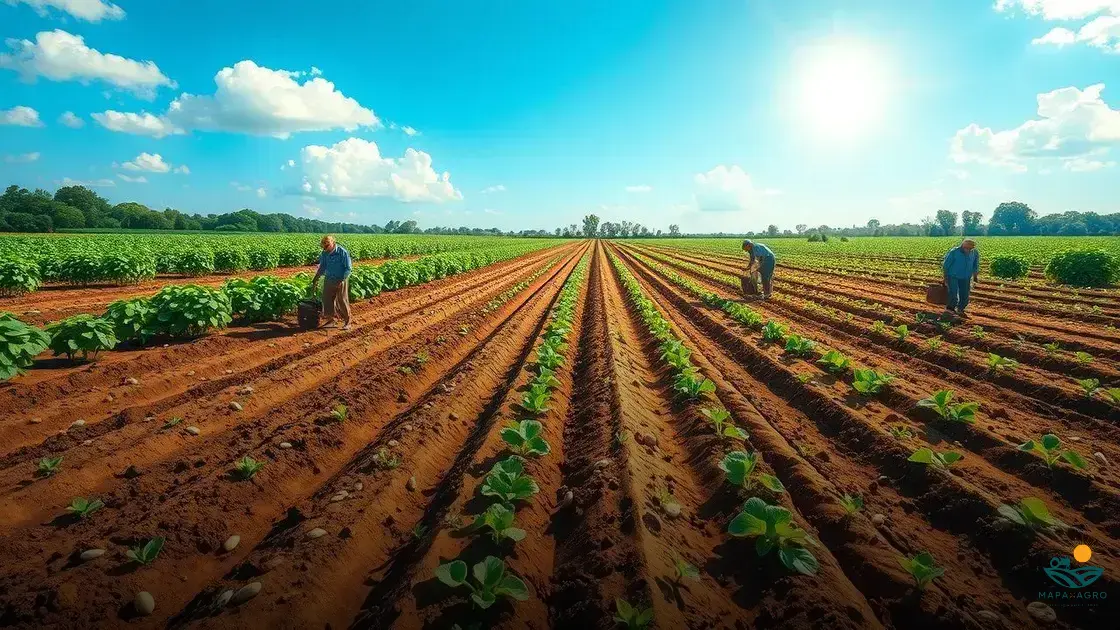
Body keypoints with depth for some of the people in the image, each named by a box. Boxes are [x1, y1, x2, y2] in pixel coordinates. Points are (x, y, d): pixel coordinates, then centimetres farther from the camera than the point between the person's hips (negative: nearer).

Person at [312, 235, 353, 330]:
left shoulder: (343, 252, -15)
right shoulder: (325, 253, 1)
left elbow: (348, 268, -13)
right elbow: (322, 267, 14)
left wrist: (341, 280, -21)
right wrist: (316, 279, 9)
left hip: (341, 281, -5)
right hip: (328, 280, 5)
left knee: (342, 301, 0)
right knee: (327, 300, 7)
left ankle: (347, 322, 11)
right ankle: (330, 321, 19)